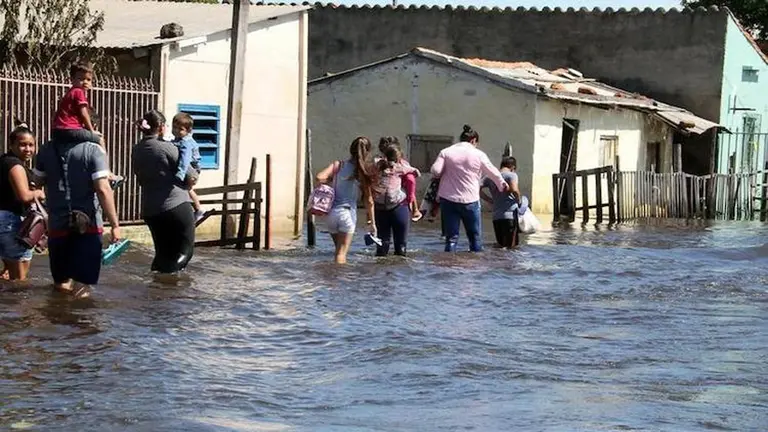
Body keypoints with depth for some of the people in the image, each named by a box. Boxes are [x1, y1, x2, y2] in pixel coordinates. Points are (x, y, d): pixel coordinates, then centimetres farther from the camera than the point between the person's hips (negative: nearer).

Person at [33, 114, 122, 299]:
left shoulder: (47, 150, 6)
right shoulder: (93, 150, -8)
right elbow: (103, 190, -15)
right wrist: (114, 224, -12)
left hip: (57, 225, 4)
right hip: (88, 225, -4)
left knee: (61, 283, 16)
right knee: (82, 286, 1)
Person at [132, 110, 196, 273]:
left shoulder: (137, 150, 7)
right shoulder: (166, 147, -12)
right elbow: (189, 174, -7)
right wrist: (194, 175, 14)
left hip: (150, 209, 6)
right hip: (177, 205, -6)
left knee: (163, 252, 16)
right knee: (185, 250, 2)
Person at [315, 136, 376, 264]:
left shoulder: (338, 165, 0)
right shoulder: (365, 172, -3)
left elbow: (319, 178, -15)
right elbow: (369, 201, -1)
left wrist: (331, 180, 7)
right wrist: (372, 222, 8)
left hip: (331, 212, 3)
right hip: (348, 213, -3)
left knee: (340, 248, 23)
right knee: (341, 253, -1)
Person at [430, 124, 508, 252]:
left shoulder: (446, 152, 1)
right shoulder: (479, 155, -1)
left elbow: (435, 171, -7)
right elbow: (493, 172, 10)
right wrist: (503, 184, 28)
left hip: (448, 199, 1)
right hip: (470, 200, -1)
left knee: (451, 237, 4)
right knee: (475, 236, 12)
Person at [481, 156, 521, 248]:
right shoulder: (511, 175, -2)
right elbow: (514, 190, -19)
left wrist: (490, 200, 15)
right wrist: (518, 201, -2)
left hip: (496, 217, 5)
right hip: (510, 215, -5)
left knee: (501, 244, 17)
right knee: (511, 246, -5)